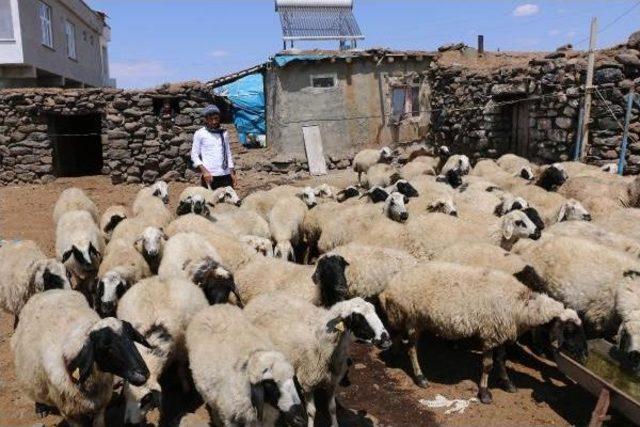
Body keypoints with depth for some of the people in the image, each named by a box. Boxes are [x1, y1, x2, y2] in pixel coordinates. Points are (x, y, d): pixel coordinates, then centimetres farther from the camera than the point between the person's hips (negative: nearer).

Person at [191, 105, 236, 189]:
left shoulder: (224, 133, 13)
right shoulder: (200, 134, 2)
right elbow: (194, 155, 0)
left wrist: (232, 173, 11)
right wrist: (204, 171, -13)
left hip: (226, 174, 4)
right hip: (210, 175, -4)